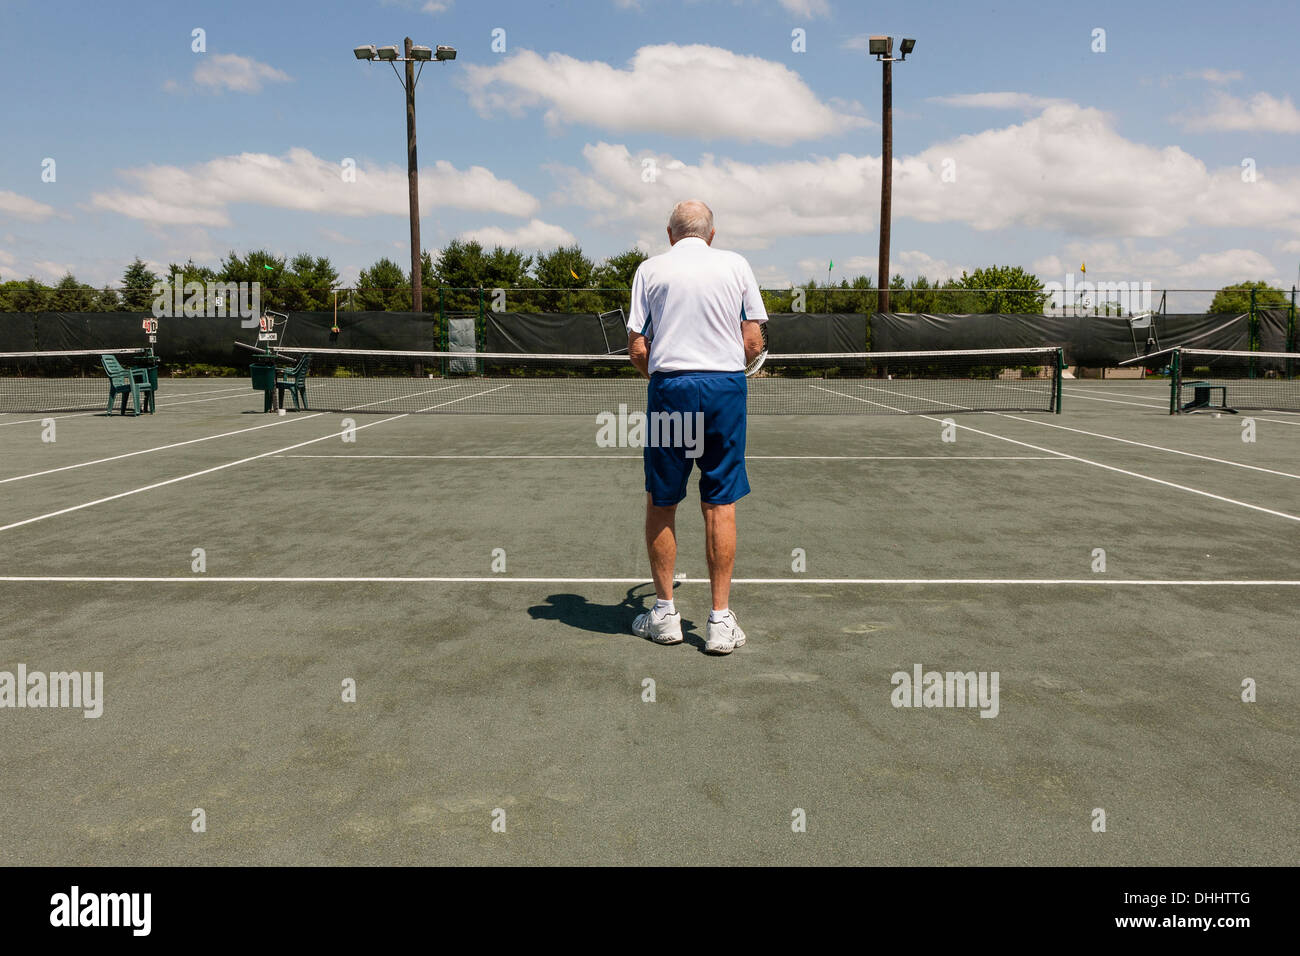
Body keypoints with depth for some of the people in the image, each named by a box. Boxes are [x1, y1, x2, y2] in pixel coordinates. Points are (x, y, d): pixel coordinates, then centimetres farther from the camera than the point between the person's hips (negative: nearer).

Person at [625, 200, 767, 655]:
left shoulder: (650, 269, 5)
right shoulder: (736, 265, 8)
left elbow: (637, 349, 0)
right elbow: (753, 342, 4)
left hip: (669, 389, 0)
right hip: (726, 387, 1)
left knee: (661, 505, 11)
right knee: (720, 506, 4)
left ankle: (664, 613, 17)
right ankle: (721, 621, 7)